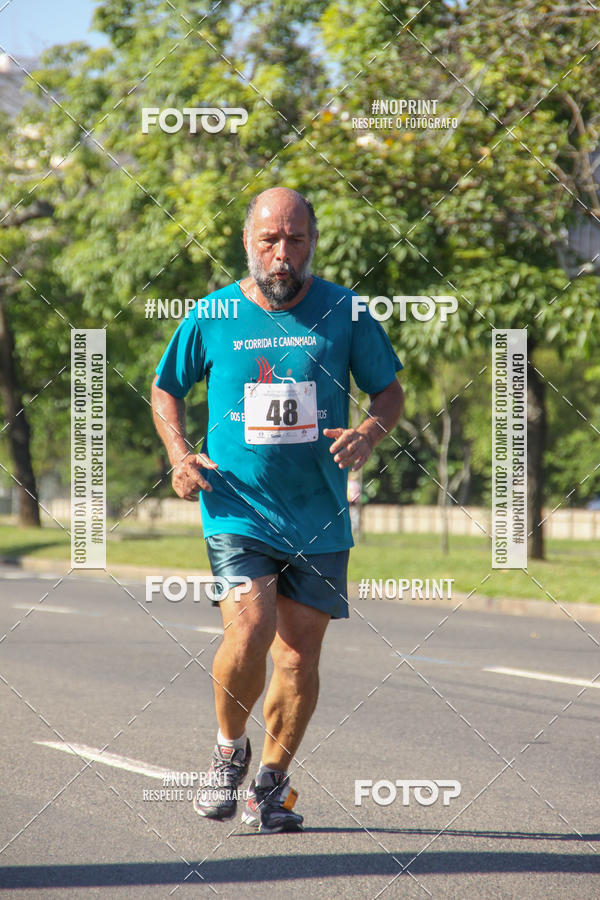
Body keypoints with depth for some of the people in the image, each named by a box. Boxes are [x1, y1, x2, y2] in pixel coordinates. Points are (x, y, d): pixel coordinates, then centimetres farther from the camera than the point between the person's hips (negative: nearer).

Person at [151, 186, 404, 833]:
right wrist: (180, 456, 0)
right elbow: (165, 389, 16)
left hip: (319, 518, 2)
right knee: (249, 634, -19)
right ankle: (229, 748, 9)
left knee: (300, 653, 4)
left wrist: (367, 435, -11)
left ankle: (270, 785, 23)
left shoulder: (344, 314, 1)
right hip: (237, 510, -2)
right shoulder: (210, 318, 1)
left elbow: (389, 391, 10)